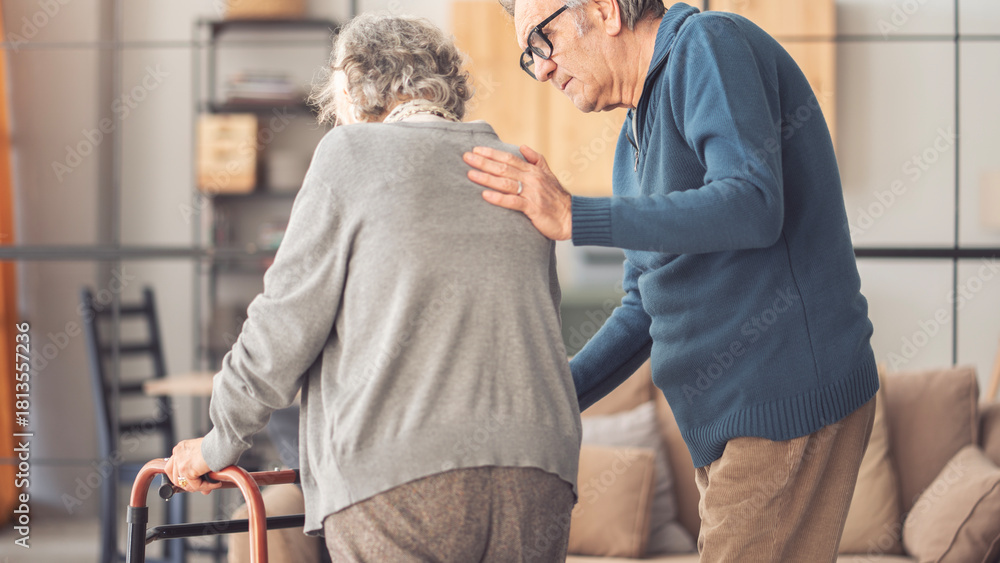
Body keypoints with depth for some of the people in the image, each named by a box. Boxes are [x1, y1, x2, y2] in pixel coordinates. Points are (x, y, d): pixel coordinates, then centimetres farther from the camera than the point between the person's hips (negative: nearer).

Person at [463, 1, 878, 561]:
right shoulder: (636, 140, 19)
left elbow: (752, 207, -24)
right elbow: (646, 310, 21)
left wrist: (572, 216, -23)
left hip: (790, 396, -10)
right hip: (732, 415, 10)